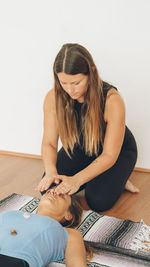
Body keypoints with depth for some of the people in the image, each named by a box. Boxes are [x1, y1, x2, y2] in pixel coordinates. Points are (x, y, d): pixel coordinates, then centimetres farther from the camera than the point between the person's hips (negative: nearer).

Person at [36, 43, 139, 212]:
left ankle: (116, 178, 7)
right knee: (48, 189, -14)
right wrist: (51, 172, -38)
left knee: (98, 201, -24)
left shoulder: (112, 100, -35)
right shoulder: (53, 98, -24)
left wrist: (77, 179, -42)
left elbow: (109, 155, -29)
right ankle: (93, 176, 8)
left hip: (118, 151, -4)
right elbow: (49, 143, -17)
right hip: (78, 151, 4)